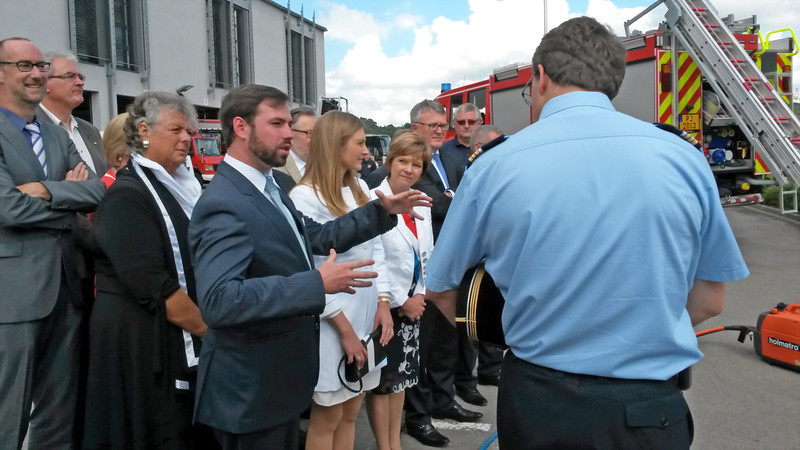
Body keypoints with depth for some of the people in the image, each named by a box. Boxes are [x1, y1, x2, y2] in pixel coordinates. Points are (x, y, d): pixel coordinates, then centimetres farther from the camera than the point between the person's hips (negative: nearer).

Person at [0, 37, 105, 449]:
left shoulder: (58, 136, 14)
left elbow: (100, 190, 0)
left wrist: (48, 190, -15)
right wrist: (72, 202, -5)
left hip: (66, 287, 6)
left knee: (62, 414, 16)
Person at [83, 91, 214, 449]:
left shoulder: (182, 187, 10)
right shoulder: (127, 195, -15)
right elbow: (152, 286, -23)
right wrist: (208, 328, -15)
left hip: (189, 338, 8)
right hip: (143, 340, -8)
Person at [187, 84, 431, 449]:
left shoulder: (268, 188, 8)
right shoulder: (223, 205, -24)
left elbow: (317, 236, 15)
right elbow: (218, 300, -35)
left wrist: (382, 211, 9)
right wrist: (316, 282, -34)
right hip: (250, 388, -9)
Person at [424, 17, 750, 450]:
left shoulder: (493, 166, -9)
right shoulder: (684, 158, -5)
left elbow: (441, 291, 1)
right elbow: (709, 300, 3)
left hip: (534, 401, 0)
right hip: (650, 409, 1)